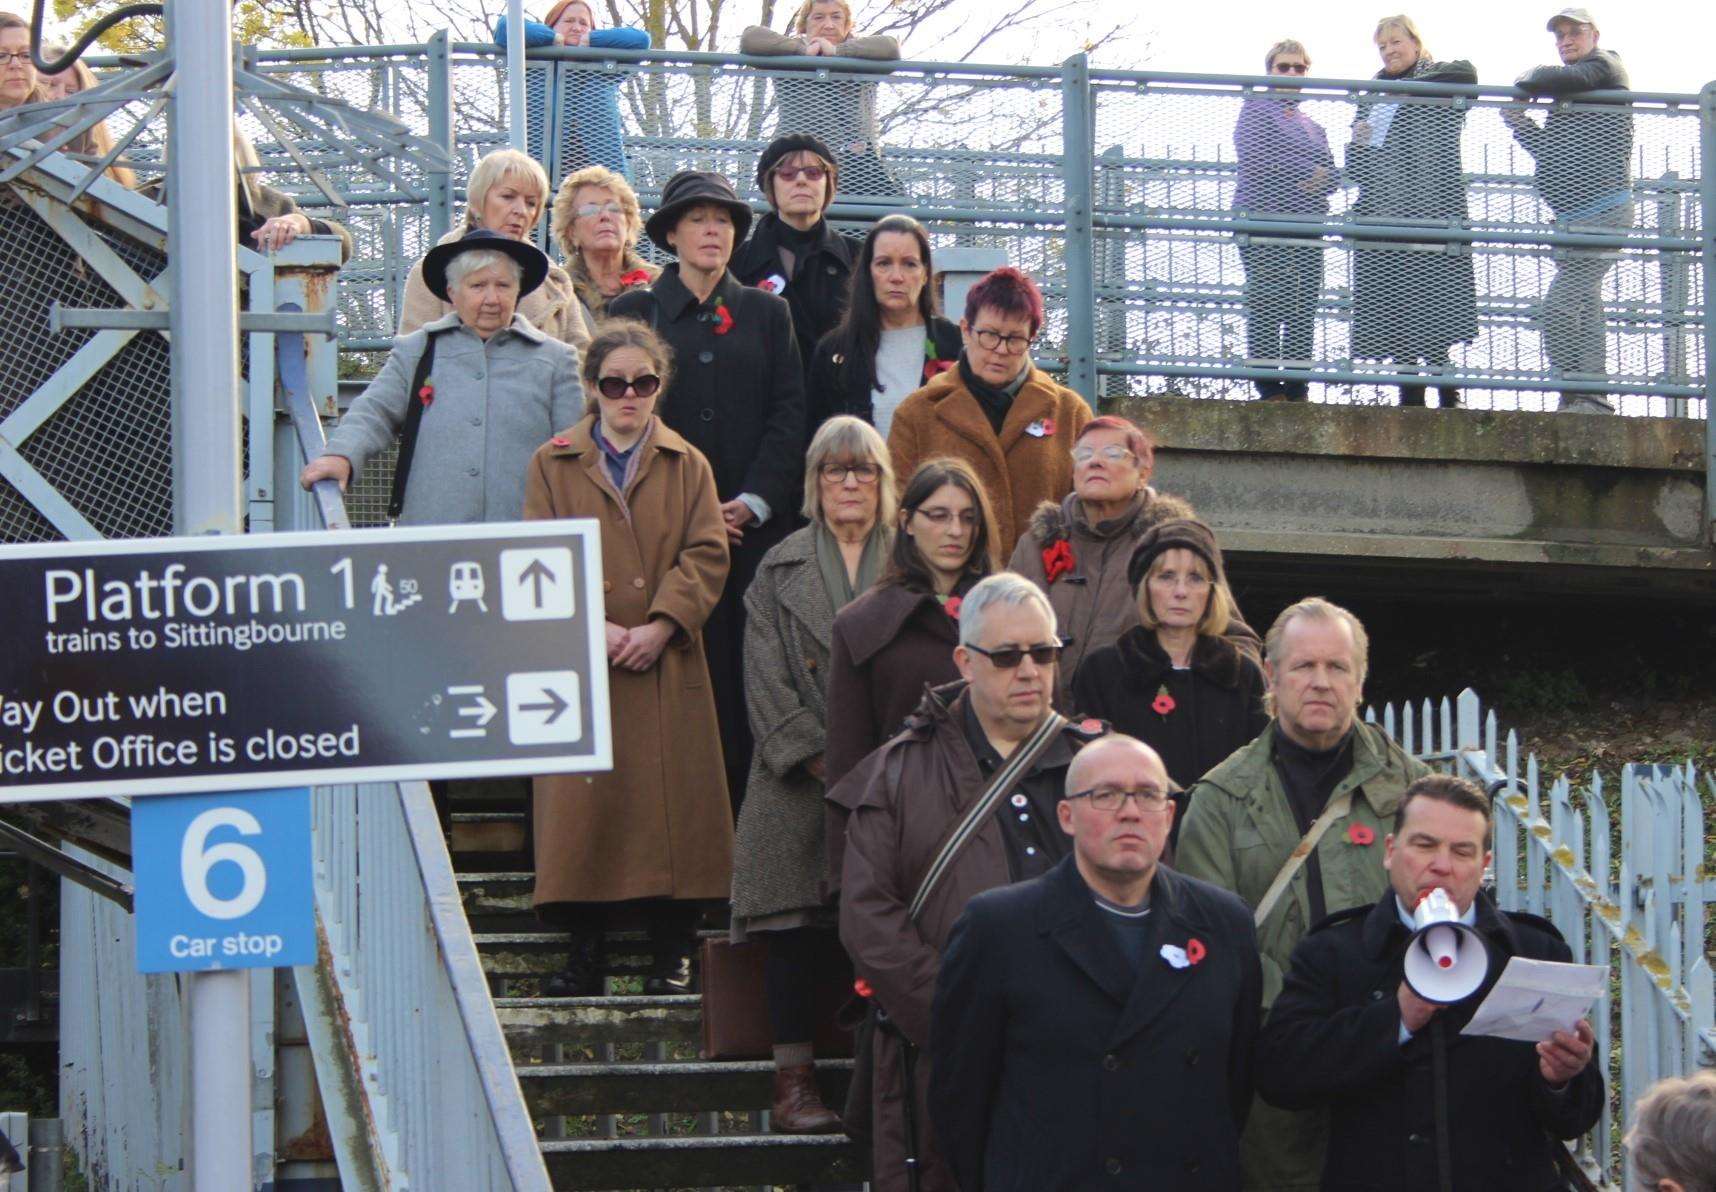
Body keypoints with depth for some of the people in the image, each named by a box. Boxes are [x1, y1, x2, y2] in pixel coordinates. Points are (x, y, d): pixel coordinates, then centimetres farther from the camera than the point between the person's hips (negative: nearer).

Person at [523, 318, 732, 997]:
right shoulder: (553, 465, 9)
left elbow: (707, 556, 2)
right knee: (582, 802, -4)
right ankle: (584, 948, 3)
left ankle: (673, 950, 5)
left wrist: (661, 625, -12)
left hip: (667, 662, 1)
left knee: (671, 798, -1)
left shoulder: (687, 466, 11)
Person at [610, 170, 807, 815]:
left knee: (752, 680, -5)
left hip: (755, 525, 1)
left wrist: (756, 499, -7)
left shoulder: (766, 313, 15)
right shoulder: (633, 312, 10)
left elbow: (789, 415, 8)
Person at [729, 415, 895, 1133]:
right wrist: (821, 757, -8)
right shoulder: (780, 570, 12)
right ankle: (794, 1080, -1)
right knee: (796, 927, -5)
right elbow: (766, 680, 4)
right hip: (800, 780, 0)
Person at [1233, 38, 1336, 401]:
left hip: (1306, 222, 6)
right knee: (1268, 305, -13)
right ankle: (1270, 390, -14)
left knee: (1304, 310, -1)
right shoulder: (1256, 108, 8)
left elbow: (1332, 177, 17)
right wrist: (1308, 171, -5)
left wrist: (1321, 181, -8)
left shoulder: (1313, 127, 27)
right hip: (1265, 219, -6)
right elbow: (1253, 156, -9)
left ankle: (1298, 391, 0)